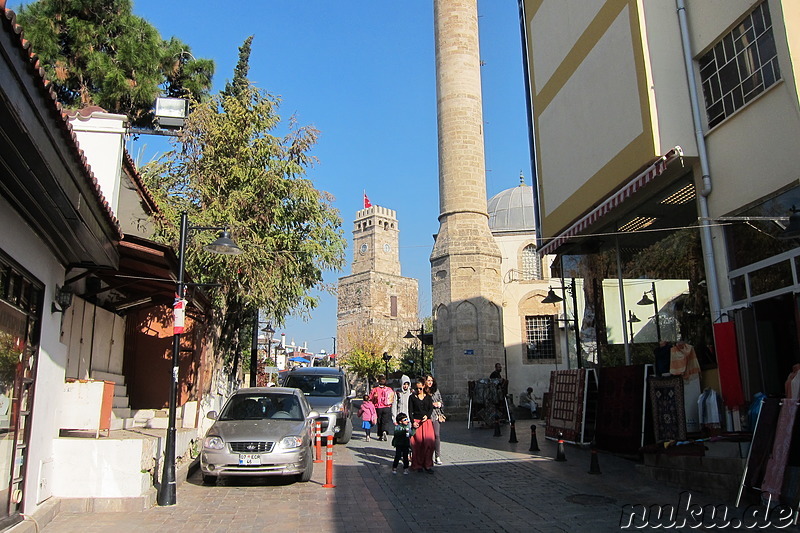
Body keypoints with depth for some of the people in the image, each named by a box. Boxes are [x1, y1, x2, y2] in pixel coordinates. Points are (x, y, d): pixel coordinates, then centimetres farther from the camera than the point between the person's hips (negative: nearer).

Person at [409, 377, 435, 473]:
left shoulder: (428, 397, 13)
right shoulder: (412, 397, 7)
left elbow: (431, 408, 6)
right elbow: (410, 411, 3)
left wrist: (427, 416, -13)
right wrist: (413, 421, -9)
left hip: (427, 421, 1)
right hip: (416, 421, -1)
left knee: (429, 441, -10)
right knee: (418, 442, -6)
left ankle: (427, 465, -2)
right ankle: (418, 465, 3)